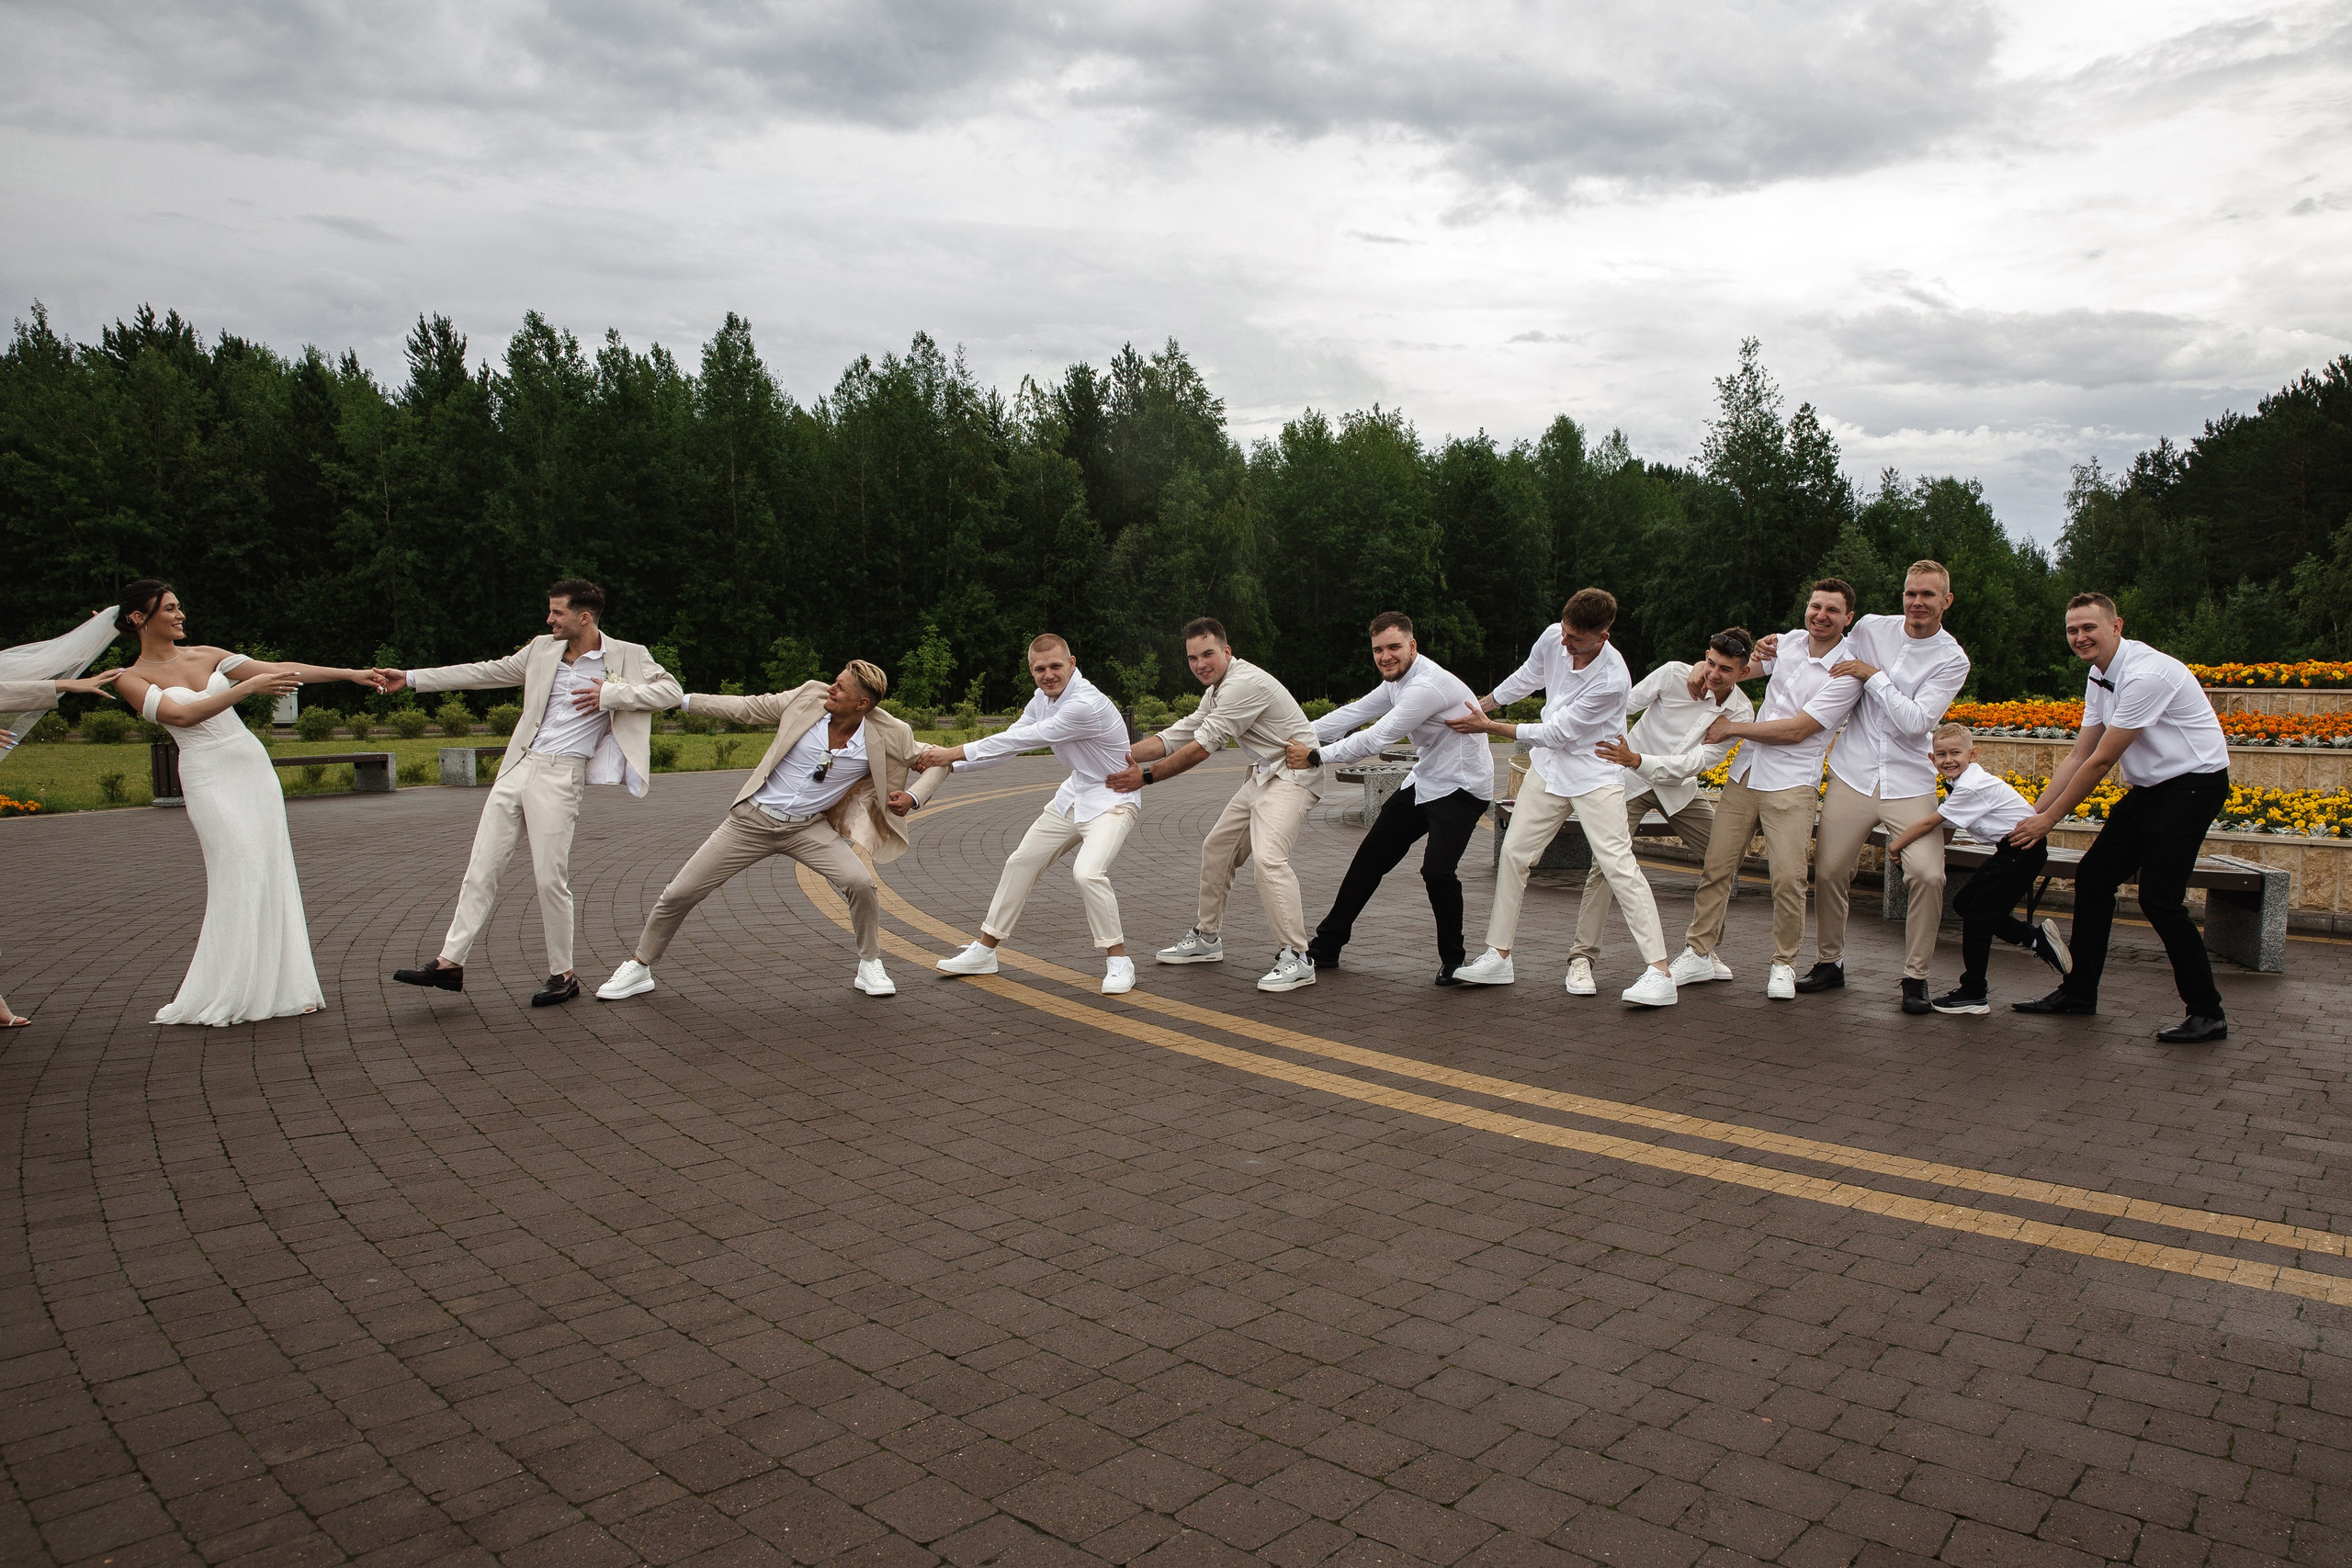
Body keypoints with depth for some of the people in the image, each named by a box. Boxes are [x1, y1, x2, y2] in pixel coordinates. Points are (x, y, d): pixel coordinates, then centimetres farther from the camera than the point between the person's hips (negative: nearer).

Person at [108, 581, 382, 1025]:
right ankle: (227, 994, -3)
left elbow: (279, 669, 9)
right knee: (240, 875, -13)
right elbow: (183, 715, -17)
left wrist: (350, 674, 2)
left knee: (274, 872, 1)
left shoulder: (206, 655, 14)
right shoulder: (132, 679, 0)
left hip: (253, 763, 5)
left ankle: (280, 987, 6)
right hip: (209, 776, -5)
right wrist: (249, 686, -25)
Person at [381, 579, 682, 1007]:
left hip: (561, 775, -5)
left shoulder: (628, 657, 0)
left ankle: (563, 976, 8)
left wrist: (611, 694, -14)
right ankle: (450, 963, 9)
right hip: (518, 767, 5)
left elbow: (672, 691, -5)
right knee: (481, 868, 4)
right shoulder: (542, 650, 13)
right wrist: (411, 678, 19)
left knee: (551, 879, -5)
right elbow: (488, 672, 19)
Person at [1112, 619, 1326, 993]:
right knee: (1217, 848, 16)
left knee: (1268, 856, -26)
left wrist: (1146, 777, -15)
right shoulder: (1217, 691, 12)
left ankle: (1295, 959, -23)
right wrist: (1124, 754, -1)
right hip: (1263, 775, 11)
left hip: (1293, 773, -11)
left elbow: (1201, 748, -21)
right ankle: (1207, 938, 30)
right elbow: (1178, 734, 11)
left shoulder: (1244, 684, -22)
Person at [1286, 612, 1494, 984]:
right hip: (1423, 782, 10)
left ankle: (1453, 959, -1)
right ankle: (1326, 946, 21)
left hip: (1461, 788, -10)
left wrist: (1316, 757, -20)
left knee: (1436, 869, -25)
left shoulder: (1427, 685, -26)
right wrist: (1301, 739, -2)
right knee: (1371, 857, 10)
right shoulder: (1398, 680, 4)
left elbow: (1376, 739, -26)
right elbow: (1355, 713, 7)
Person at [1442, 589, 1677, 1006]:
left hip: (1595, 774, -6)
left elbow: (1555, 733, -23)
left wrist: (1488, 727, -18)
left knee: (1618, 865, -14)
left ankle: (1659, 972, -12)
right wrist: (1480, 706, 22)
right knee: (1514, 853, 6)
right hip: (1548, 768, 7)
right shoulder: (1552, 638, -10)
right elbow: (1526, 677, 13)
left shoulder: (1612, 679, -29)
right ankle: (1498, 956, 17)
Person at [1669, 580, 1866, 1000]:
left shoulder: (1848, 671, -8)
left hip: (1792, 782, -5)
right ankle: (1698, 954, 13)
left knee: (1788, 877, -12)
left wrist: (1731, 728, -9)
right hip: (1745, 772, 5)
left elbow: (1797, 730, -14)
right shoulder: (1791, 641, 9)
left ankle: (1784, 965, 6)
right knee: (1716, 866, 3)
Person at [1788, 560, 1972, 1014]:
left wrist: (1874, 676, -15)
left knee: (1927, 874, -15)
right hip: (1852, 774, 2)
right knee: (1828, 871, 2)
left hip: (1909, 782, -2)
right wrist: (1777, 653, 4)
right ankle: (1828, 962, 22)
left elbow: (1916, 722, -15)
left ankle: (1916, 976, 1)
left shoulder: (1952, 660, -4)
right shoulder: (1870, 628, 4)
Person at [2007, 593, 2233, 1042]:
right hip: (2149, 787, 9)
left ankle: (2208, 1012, 0)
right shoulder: (2100, 677, 6)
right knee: (2093, 875, 7)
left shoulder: (2145, 674, -23)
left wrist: (2050, 819, -14)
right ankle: (2078, 992, 17)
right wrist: (2033, 814, 5)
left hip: (2193, 783, -9)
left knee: (2159, 896, -14)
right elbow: (2078, 755, 10)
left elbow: (2101, 761, -20)